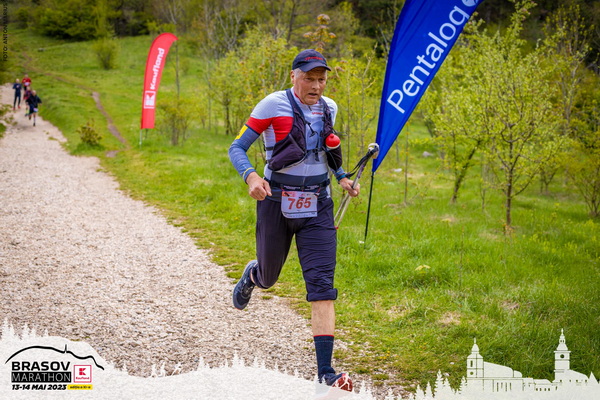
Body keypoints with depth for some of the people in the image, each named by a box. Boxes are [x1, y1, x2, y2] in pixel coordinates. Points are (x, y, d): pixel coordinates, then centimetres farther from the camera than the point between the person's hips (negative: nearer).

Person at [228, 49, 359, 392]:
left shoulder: (329, 109, 5)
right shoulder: (273, 106, -11)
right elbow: (237, 148, -9)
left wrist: (342, 177, 8)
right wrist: (251, 176, -28)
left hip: (317, 208, 3)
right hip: (277, 203, -2)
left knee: (322, 286, -10)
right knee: (268, 278, 17)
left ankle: (325, 371, -10)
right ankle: (252, 275, 58)